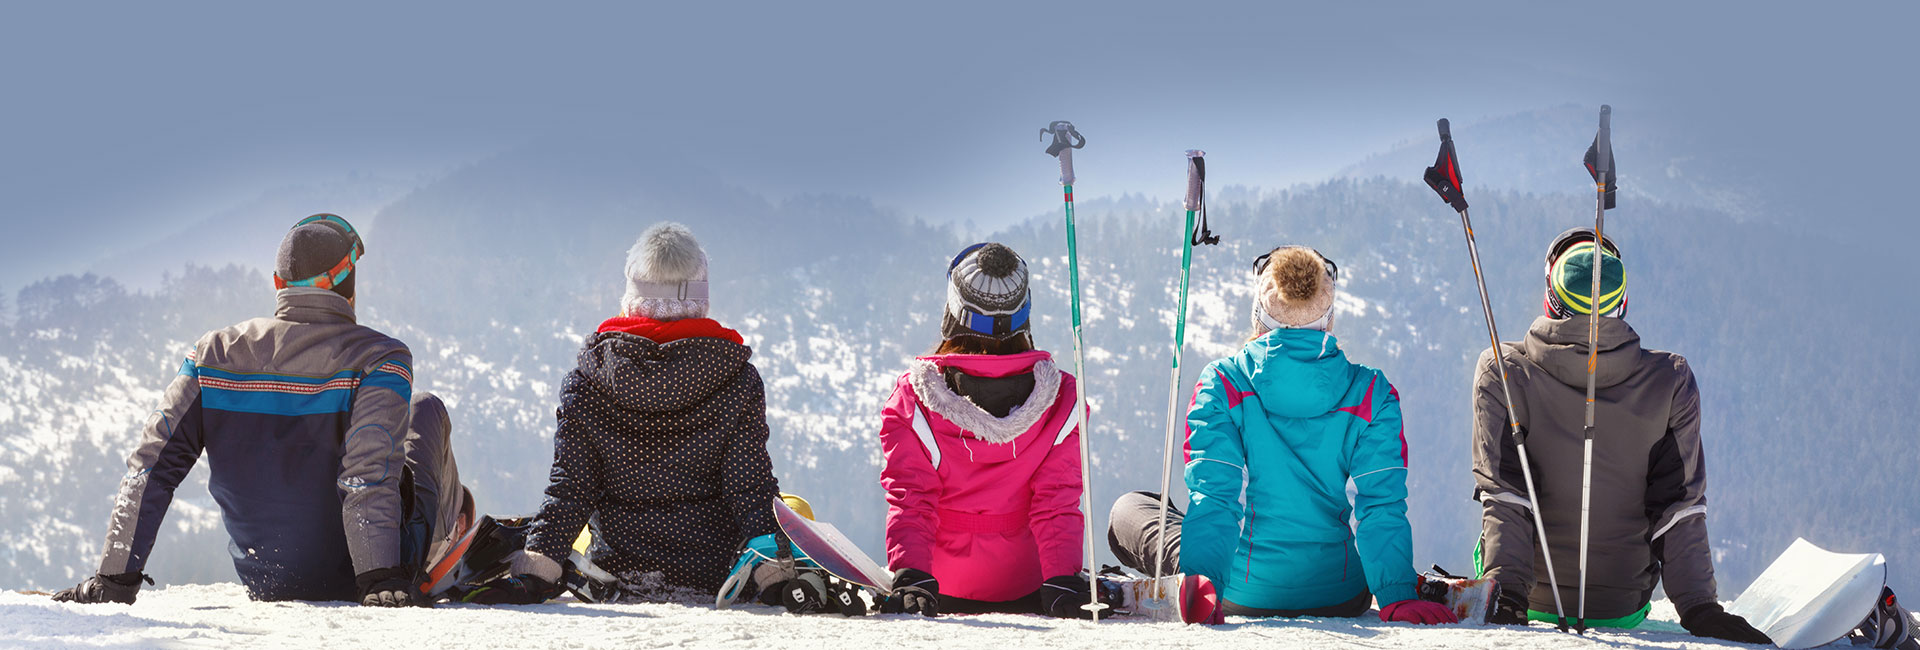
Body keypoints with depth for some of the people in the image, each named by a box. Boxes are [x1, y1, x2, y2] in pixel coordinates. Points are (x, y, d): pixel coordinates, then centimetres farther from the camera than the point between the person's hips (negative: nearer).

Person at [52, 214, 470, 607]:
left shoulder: (214, 356, -8)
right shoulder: (378, 359, -19)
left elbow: (151, 467, -10)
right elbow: (370, 474, -33)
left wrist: (115, 579, -8)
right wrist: (381, 580, -32)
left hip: (266, 582, 4)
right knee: (425, 409, 22)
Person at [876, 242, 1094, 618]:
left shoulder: (914, 395, -15)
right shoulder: (1058, 399, -14)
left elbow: (909, 499, -16)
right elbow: (1057, 504, -13)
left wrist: (910, 578, -18)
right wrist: (1062, 581, -13)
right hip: (1023, 587, -1)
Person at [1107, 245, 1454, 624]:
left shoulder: (1222, 384, -11)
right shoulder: (1371, 394, -8)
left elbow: (1212, 497, -18)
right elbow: (1382, 504, -12)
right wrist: (1396, 597, -13)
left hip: (1245, 595, -5)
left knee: (1130, 509, 17)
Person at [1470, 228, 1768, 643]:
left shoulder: (1503, 373, -14)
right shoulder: (1670, 382, -12)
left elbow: (1501, 498, -16)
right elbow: (1679, 507, -9)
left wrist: (1505, 594, -17)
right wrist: (1700, 608, -7)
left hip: (1530, 604, 0)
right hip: (1624, 609, 1)